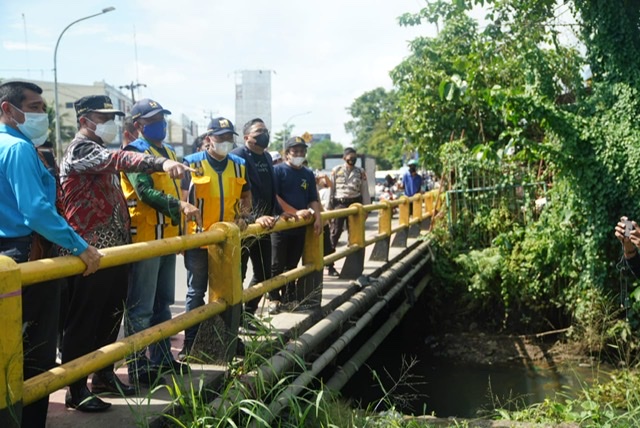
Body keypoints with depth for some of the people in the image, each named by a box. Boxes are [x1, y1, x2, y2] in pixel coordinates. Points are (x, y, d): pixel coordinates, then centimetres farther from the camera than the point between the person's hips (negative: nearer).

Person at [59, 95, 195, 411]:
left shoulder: (101, 152, 19)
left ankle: (104, 376, 28)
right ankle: (76, 389, 7)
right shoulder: (80, 149, -12)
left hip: (114, 250, 10)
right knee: (83, 322, -1)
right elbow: (119, 159, -33)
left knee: (111, 317, 16)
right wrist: (161, 162, -47)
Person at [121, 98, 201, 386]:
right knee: (141, 308, -4)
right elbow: (146, 192, -21)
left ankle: (162, 357, 26)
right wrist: (181, 206, -31)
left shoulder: (168, 152, 18)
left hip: (167, 236, 9)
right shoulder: (135, 152, -9)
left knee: (163, 303, 16)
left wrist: (183, 218, 16)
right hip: (145, 238, -9)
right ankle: (138, 368, 1)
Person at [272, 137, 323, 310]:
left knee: (292, 264, 14)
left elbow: (313, 199, 12)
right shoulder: (278, 170, -6)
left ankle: (290, 297, 22)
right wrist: (295, 212, -17)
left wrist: (317, 217, -5)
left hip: (300, 226, 5)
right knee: (277, 266, 0)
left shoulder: (308, 174, 12)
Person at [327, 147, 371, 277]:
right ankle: (329, 265, -3)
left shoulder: (361, 172, 5)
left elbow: (365, 191, 6)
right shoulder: (336, 170, 1)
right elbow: (331, 189, 2)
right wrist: (329, 207, -1)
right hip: (339, 203, -2)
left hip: (355, 203, 2)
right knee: (335, 233, -6)